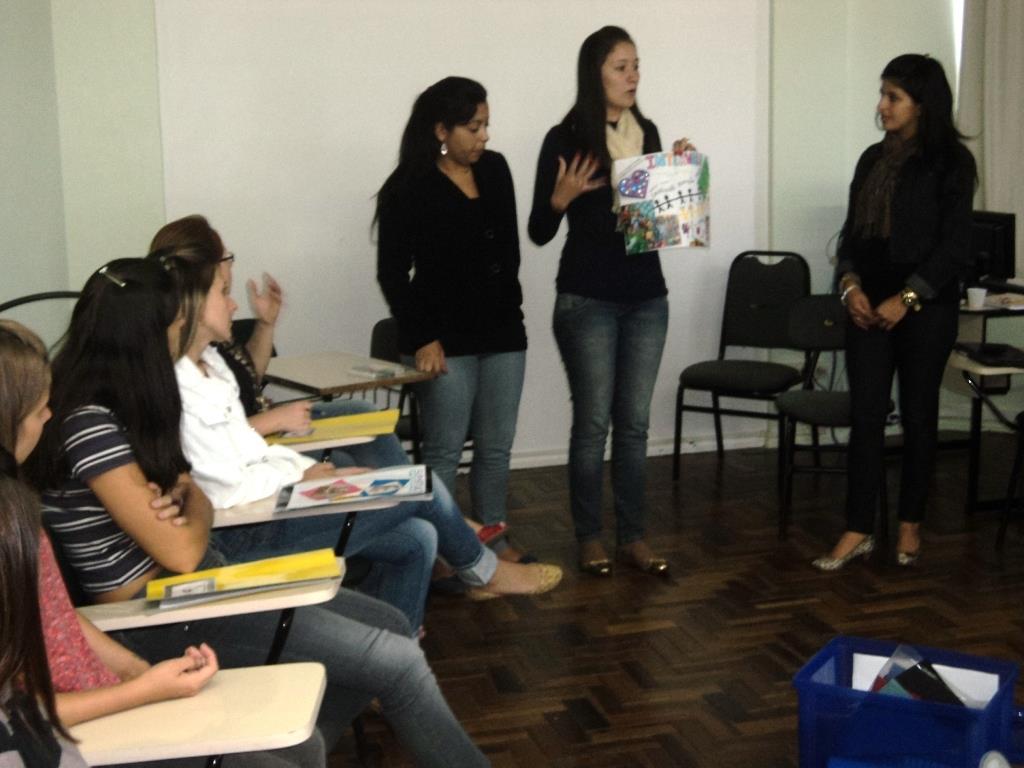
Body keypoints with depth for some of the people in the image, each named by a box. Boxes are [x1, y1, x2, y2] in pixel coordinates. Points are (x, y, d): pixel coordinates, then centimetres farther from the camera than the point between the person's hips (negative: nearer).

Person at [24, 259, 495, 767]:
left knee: (390, 626, 5)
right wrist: (194, 503, 2)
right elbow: (181, 552, -19)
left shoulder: (117, 403, 8)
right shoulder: (89, 424, -22)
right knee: (397, 661, -12)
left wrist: (186, 490, -9)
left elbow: (188, 493, 14)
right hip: (158, 615, -10)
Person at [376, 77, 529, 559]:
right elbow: (392, 273, -8)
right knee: (444, 451, -1)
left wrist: (510, 308, 14)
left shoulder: (495, 169, 7)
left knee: (496, 447, 11)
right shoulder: (408, 188, -9)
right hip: (447, 340, -5)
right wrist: (422, 338, -12)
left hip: (503, 332, 6)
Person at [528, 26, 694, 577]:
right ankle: (589, 538, 14)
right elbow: (539, 232, -6)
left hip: (647, 298, 5)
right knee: (593, 422, 1)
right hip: (588, 301, -5)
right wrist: (561, 197, -24)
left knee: (634, 422, 8)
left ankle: (632, 537, 17)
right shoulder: (565, 138, -8)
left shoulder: (647, 132, 8)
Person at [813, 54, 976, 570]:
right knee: (866, 414, 0)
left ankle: (910, 524, 20)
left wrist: (906, 299, -15)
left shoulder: (950, 162, -5)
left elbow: (954, 245, -10)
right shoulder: (873, 159, 11)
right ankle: (858, 530, 3)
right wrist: (850, 284, -7)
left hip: (926, 308, -4)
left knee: (917, 413, 6)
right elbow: (852, 231, 11)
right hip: (869, 306, 4)